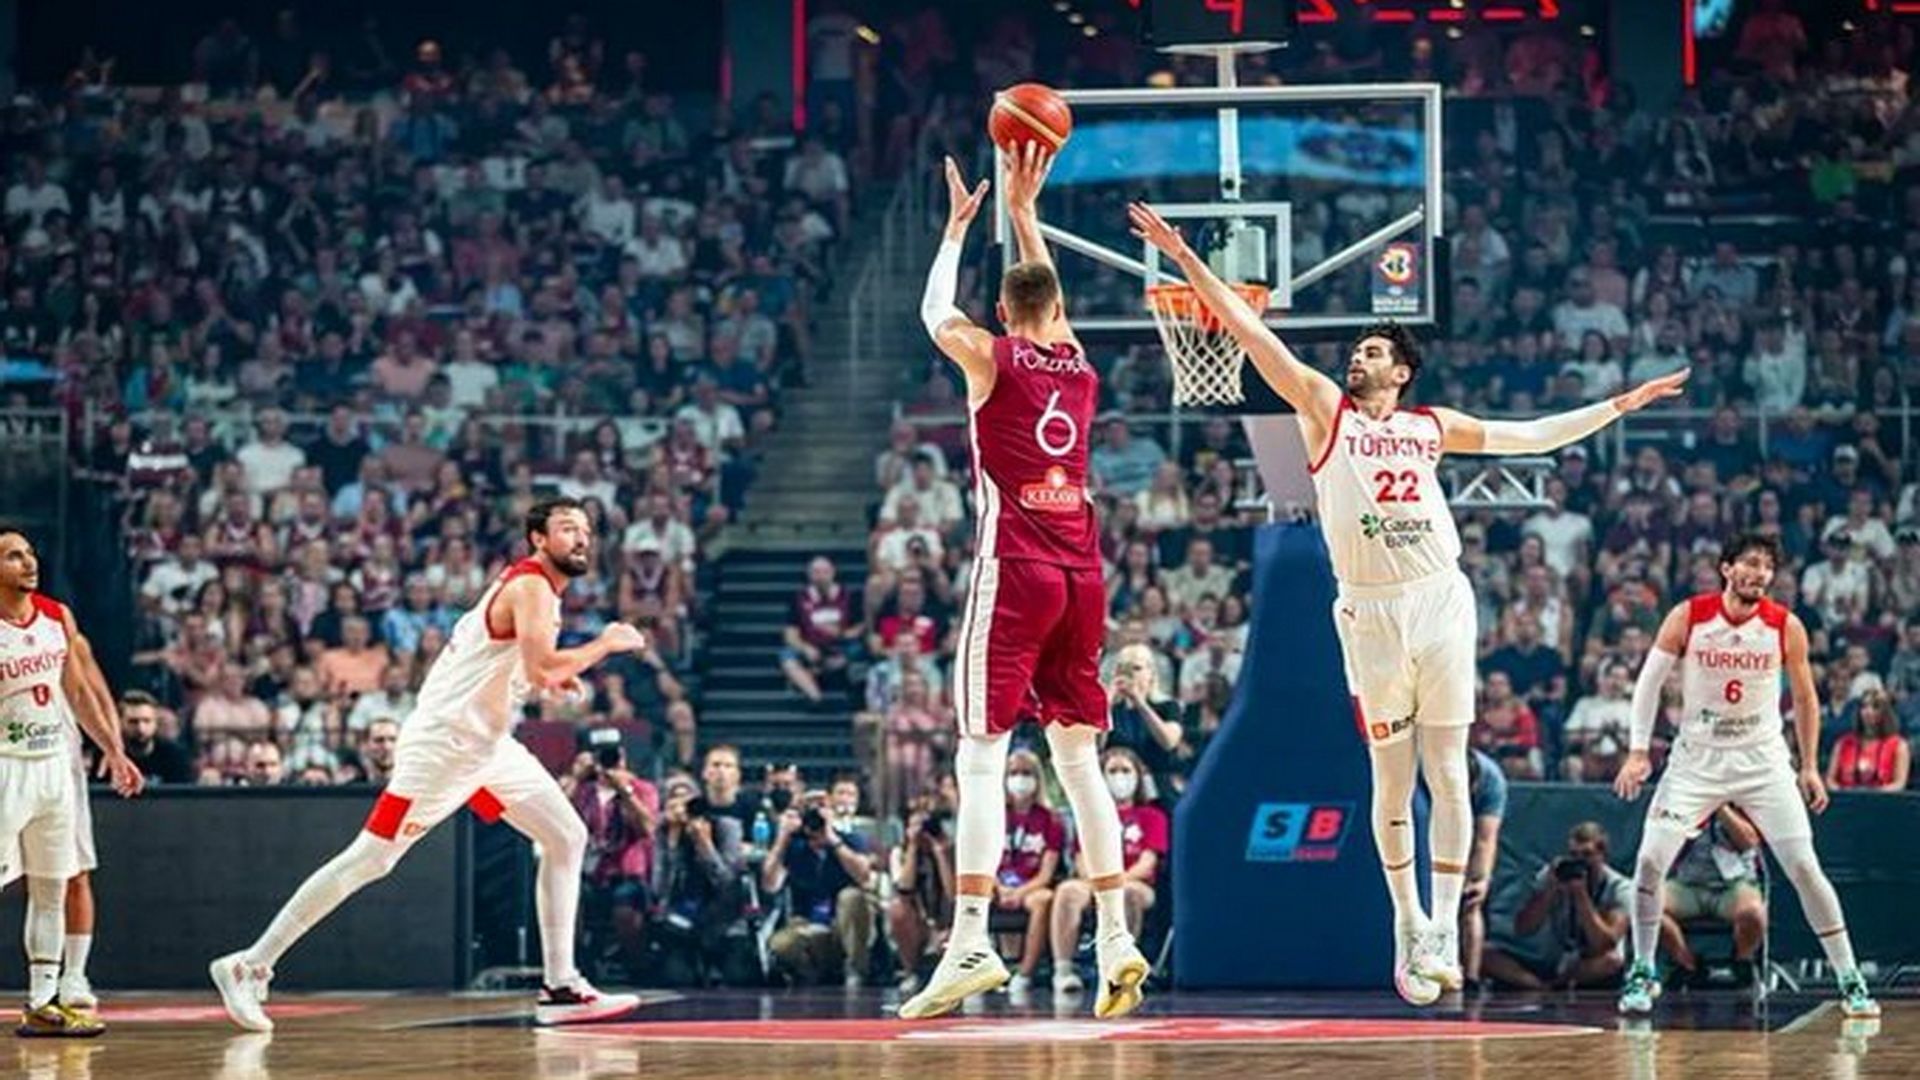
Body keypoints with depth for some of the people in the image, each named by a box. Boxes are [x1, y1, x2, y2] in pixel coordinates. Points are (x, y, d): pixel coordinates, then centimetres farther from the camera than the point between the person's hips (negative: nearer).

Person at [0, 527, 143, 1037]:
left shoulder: (57, 617, 6)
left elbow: (80, 691, 15)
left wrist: (113, 749, 14)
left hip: (55, 761, 6)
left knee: (53, 887, 7)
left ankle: (43, 1002, 13)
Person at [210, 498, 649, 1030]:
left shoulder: (538, 588, 14)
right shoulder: (530, 587, -16)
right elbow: (542, 668, -31)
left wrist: (554, 674, 11)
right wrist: (603, 645, -16)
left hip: (486, 742, 10)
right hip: (443, 742, -10)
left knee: (567, 839, 5)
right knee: (368, 859, -9)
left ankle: (560, 988, 5)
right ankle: (250, 966, -4)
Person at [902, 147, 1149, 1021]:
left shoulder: (992, 358, -2)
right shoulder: (1080, 361, 11)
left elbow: (934, 314, 19)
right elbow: (1048, 297, 32)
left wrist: (959, 225, 30)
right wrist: (1022, 211, 38)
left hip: (1013, 573, -5)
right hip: (1081, 574, 5)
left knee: (981, 758, -7)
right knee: (1078, 761, 9)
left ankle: (971, 942, -16)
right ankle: (1115, 941, 4)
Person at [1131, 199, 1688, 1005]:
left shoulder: (1433, 426, 13)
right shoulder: (1324, 408, 6)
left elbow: (1531, 437, 22)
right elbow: (1252, 333, -1)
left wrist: (1616, 407, 21)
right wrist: (1187, 262, -6)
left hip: (1441, 603, 2)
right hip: (1371, 612, -2)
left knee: (1448, 772, -1)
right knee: (1393, 778, 4)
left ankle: (1444, 926, 1)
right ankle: (1407, 923, 15)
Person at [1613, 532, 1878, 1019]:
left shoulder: (1786, 627, -6)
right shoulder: (1688, 617, -9)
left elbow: (1804, 697, 6)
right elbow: (1650, 680, 0)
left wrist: (1809, 768, 5)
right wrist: (1638, 751, -6)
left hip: (1763, 761, 0)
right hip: (1697, 758, 0)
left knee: (1804, 867, -8)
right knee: (1650, 860, -11)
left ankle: (1850, 981, 0)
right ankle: (1643, 973, 7)